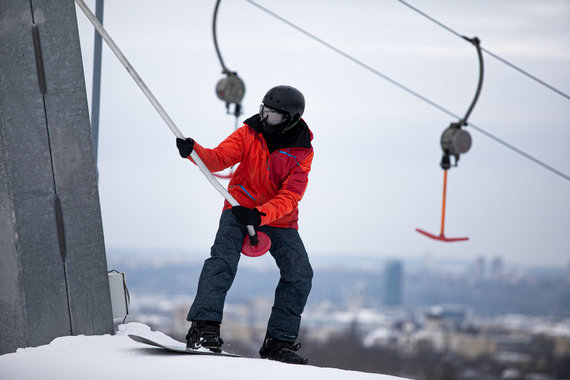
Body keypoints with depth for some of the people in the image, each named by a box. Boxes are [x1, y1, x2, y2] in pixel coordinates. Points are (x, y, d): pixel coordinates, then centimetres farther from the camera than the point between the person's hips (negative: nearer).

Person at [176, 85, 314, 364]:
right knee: (223, 258, -27)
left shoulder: (302, 152, -9)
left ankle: (279, 341, -4)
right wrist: (194, 151, -37)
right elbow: (218, 159, -15)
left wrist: (260, 215, -34)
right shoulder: (249, 134, -6)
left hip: (279, 219, 1)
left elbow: (290, 197, -18)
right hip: (239, 208, -1)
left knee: (300, 274, -13)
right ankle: (204, 327, -34)